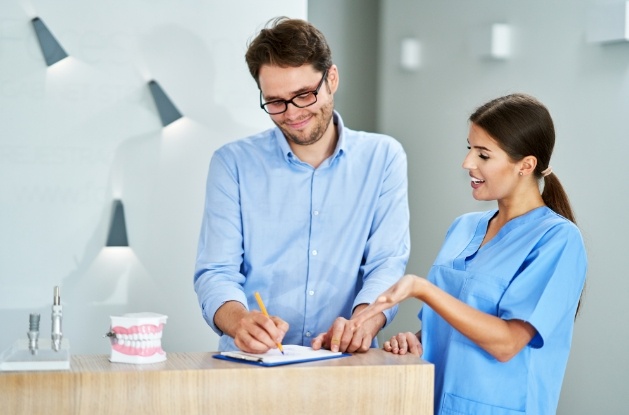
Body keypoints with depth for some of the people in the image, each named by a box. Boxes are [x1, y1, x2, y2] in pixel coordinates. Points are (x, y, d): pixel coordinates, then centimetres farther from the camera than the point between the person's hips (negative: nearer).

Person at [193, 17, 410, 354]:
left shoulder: (383, 158, 6)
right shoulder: (233, 164, 4)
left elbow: (388, 263, 0)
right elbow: (217, 273, -2)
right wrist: (241, 321, -24)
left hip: (346, 365, 0)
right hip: (251, 364, 0)